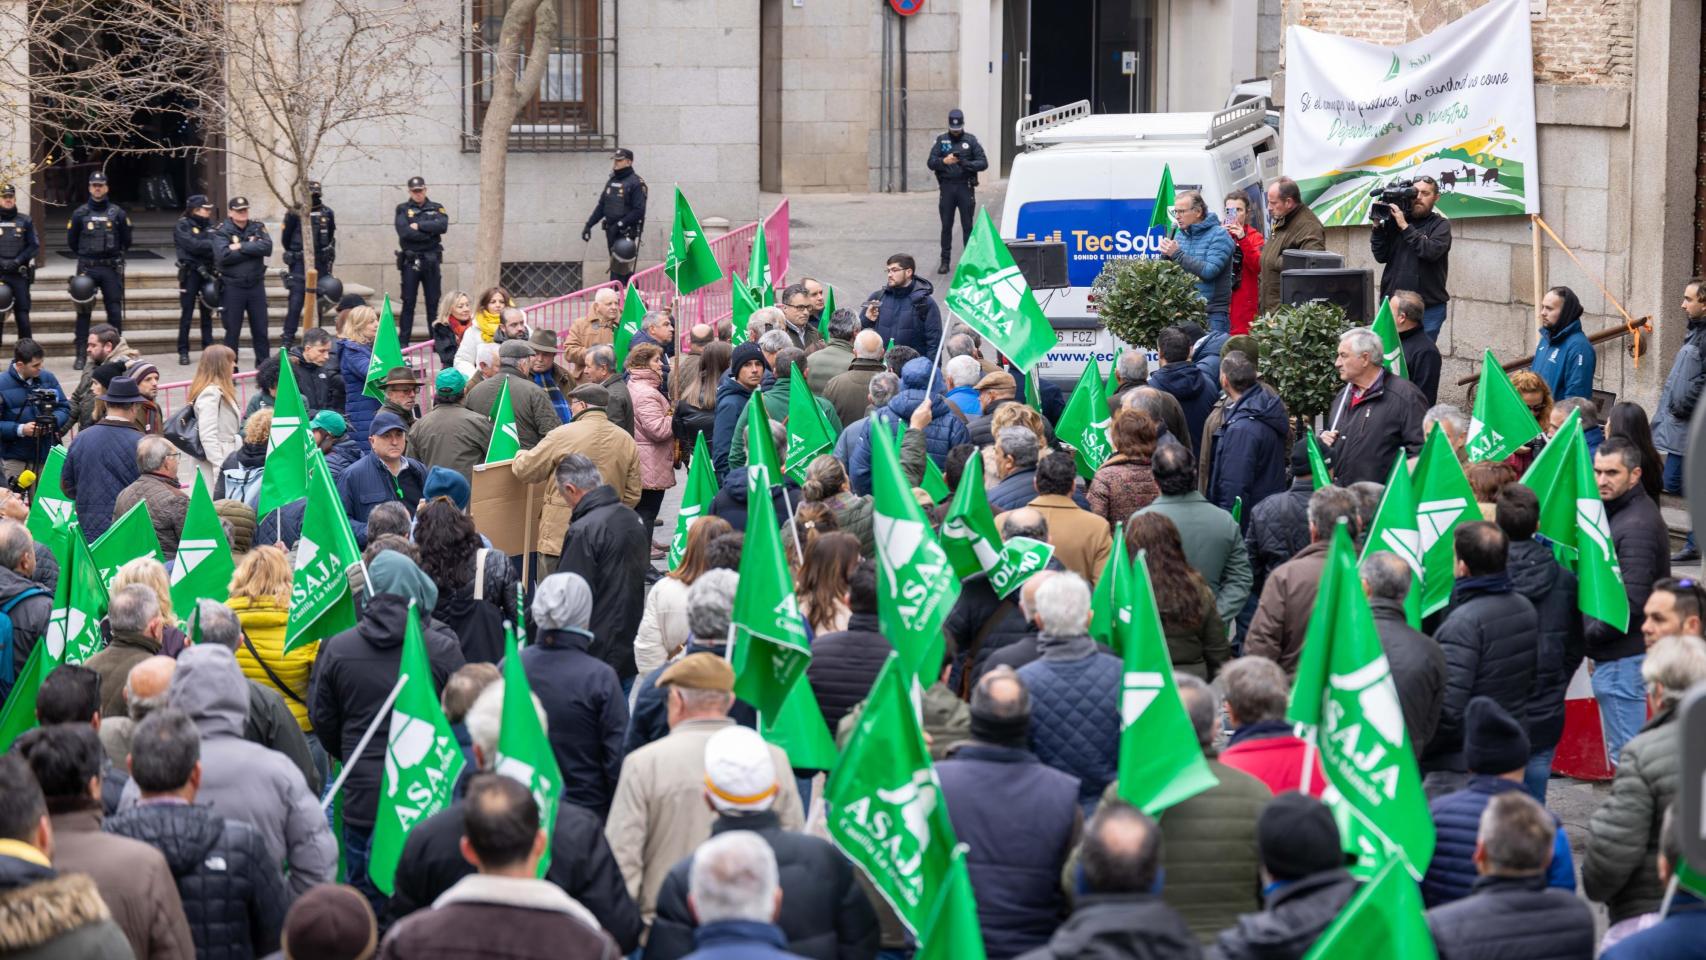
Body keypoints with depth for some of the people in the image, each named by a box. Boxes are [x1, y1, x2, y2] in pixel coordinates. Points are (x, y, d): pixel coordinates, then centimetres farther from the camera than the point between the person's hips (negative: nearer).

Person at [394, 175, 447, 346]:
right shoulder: (403, 209, 5)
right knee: (408, 303, -1)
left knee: (433, 303, 4)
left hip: (431, 261, 1)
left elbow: (442, 226, -9)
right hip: (410, 260, -1)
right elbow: (404, 232, -12)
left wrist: (419, 226, -10)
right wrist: (429, 233, -10)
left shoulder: (436, 208, 10)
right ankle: (403, 342, 1)